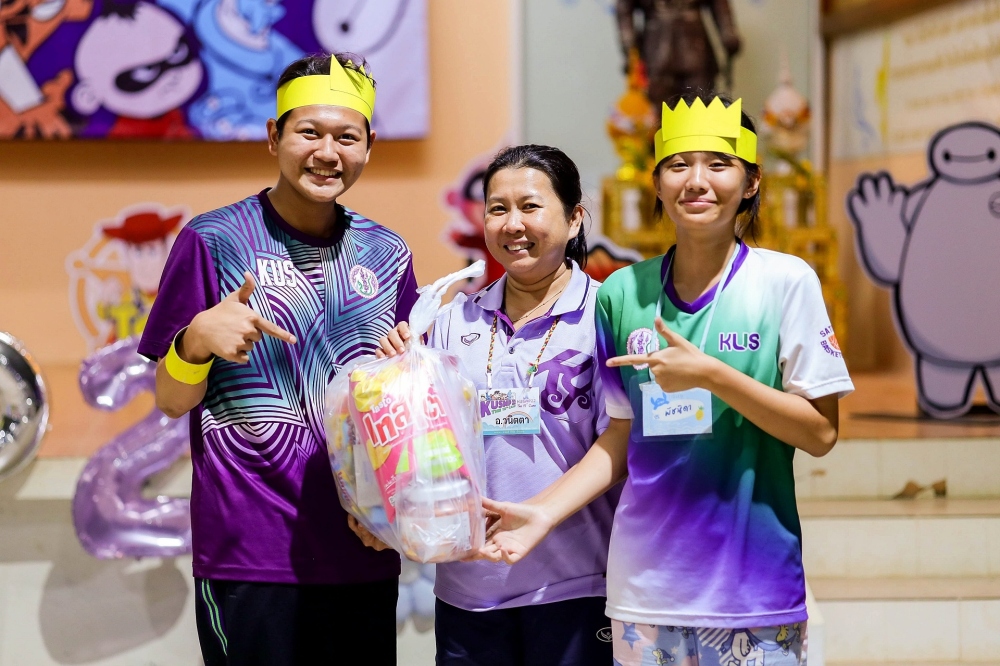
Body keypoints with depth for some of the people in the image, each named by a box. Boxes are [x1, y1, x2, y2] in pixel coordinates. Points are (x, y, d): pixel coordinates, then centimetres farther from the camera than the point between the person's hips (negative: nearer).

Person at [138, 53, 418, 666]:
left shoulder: (386, 253, 9)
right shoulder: (213, 240, -4)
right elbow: (171, 401, -2)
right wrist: (198, 339, -22)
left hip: (365, 553, 5)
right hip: (250, 556, -4)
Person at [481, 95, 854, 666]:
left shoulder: (787, 281, -5)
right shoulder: (624, 292, 5)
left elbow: (821, 432, -7)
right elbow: (622, 438, 10)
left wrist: (709, 373, -18)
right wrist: (545, 512, -4)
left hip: (752, 584, -3)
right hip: (644, 588, 3)